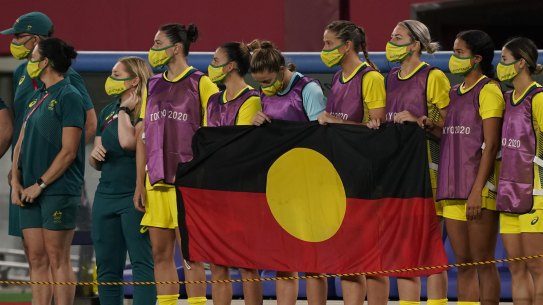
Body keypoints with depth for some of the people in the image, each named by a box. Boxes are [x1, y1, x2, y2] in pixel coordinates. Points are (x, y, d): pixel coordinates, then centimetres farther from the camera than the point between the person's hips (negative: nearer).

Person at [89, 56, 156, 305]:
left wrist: (124, 109, -11)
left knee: (142, 262, -10)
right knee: (107, 267, 9)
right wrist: (95, 156, -2)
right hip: (106, 194, 8)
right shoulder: (107, 112, 15)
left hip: (135, 197, -8)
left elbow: (128, 142, -25)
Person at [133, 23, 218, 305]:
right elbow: (143, 137, 16)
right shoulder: (153, 86, 15)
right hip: (156, 181, 6)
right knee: (160, 252, 5)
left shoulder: (201, 84, -3)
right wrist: (140, 184, 10)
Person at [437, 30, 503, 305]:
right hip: (452, 188, 8)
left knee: (483, 262, -6)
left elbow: (491, 145, -13)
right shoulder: (454, 93, 18)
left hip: (479, 189, -8)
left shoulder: (488, 91, -6)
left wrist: (477, 190, -19)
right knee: (463, 263, 8)